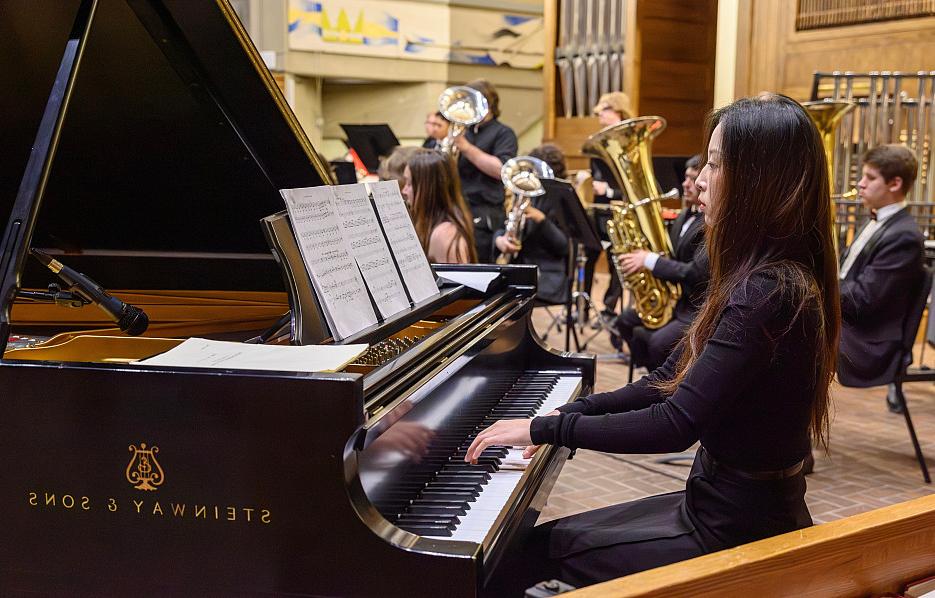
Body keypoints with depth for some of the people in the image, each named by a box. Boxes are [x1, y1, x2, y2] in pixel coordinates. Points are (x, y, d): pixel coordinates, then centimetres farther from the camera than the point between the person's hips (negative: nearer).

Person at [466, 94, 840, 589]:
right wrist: (576, 411, 2)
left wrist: (545, 428, -21)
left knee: (532, 547, 2)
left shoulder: (766, 292, -26)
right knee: (555, 535, 17)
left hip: (736, 530, -9)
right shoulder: (772, 274, 6)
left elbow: (675, 427, -30)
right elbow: (674, 379, 11)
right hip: (745, 505, 9)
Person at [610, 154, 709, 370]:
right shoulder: (687, 215, 12)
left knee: (660, 343, -30)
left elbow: (697, 273, -27)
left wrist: (650, 260, -22)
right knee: (625, 322, 5)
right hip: (675, 298, 10)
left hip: (700, 309, -10)